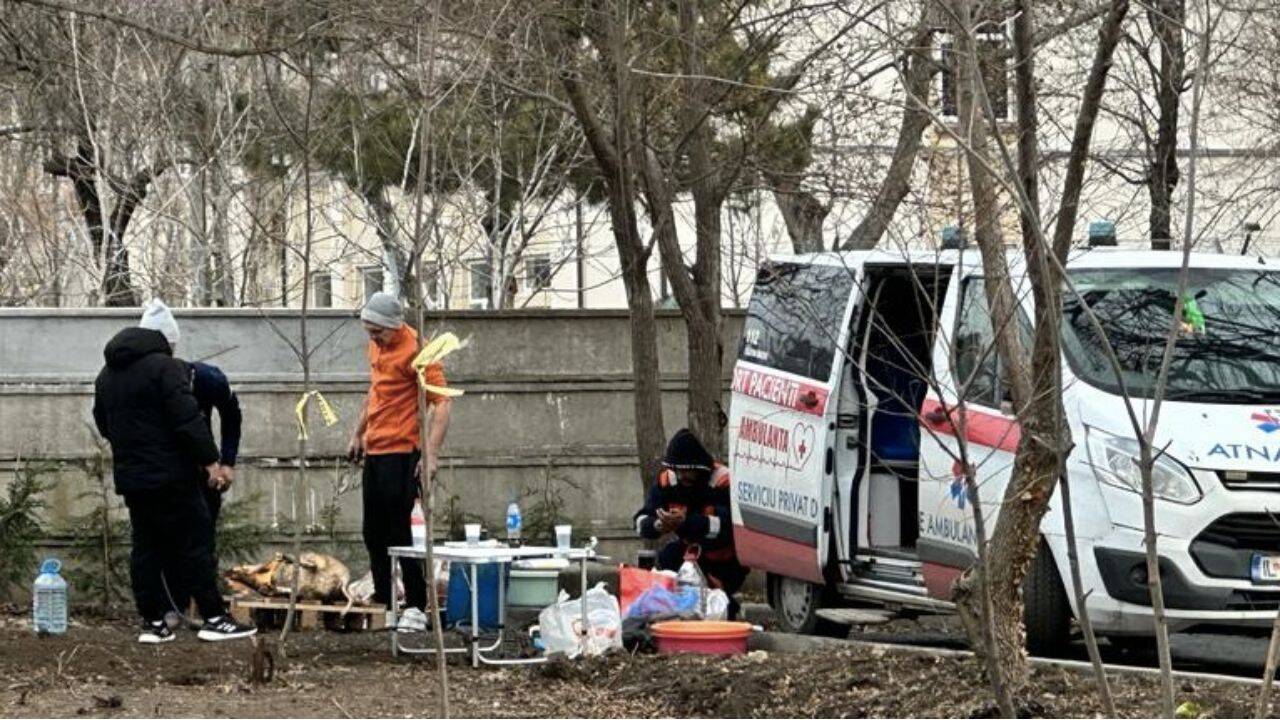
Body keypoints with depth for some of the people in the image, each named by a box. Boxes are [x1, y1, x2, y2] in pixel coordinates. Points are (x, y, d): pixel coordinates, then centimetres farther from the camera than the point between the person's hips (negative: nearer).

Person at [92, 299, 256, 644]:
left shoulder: (107, 375, 14)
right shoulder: (164, 368, -13)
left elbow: (103, 423, 24)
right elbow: (188, 418, -18)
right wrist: (210, 459, -14)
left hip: (130, 476, 7)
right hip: (169, 476, -7)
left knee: (146, 547, 10)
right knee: (191, 544, -4)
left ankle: (153, 622, 9)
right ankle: (214, 618, -4)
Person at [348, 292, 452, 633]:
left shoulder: (416, 350, -15)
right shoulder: (377, 346, 12)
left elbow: (441, 403, -19)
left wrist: (432, 454, -26)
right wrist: (359, 434, 27)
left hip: (401, 453, -9)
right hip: (374, 452, 9)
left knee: (399, 533, -9)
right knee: (374, 534, 12)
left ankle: (416, 607, -3)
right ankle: (382, 602, 21)